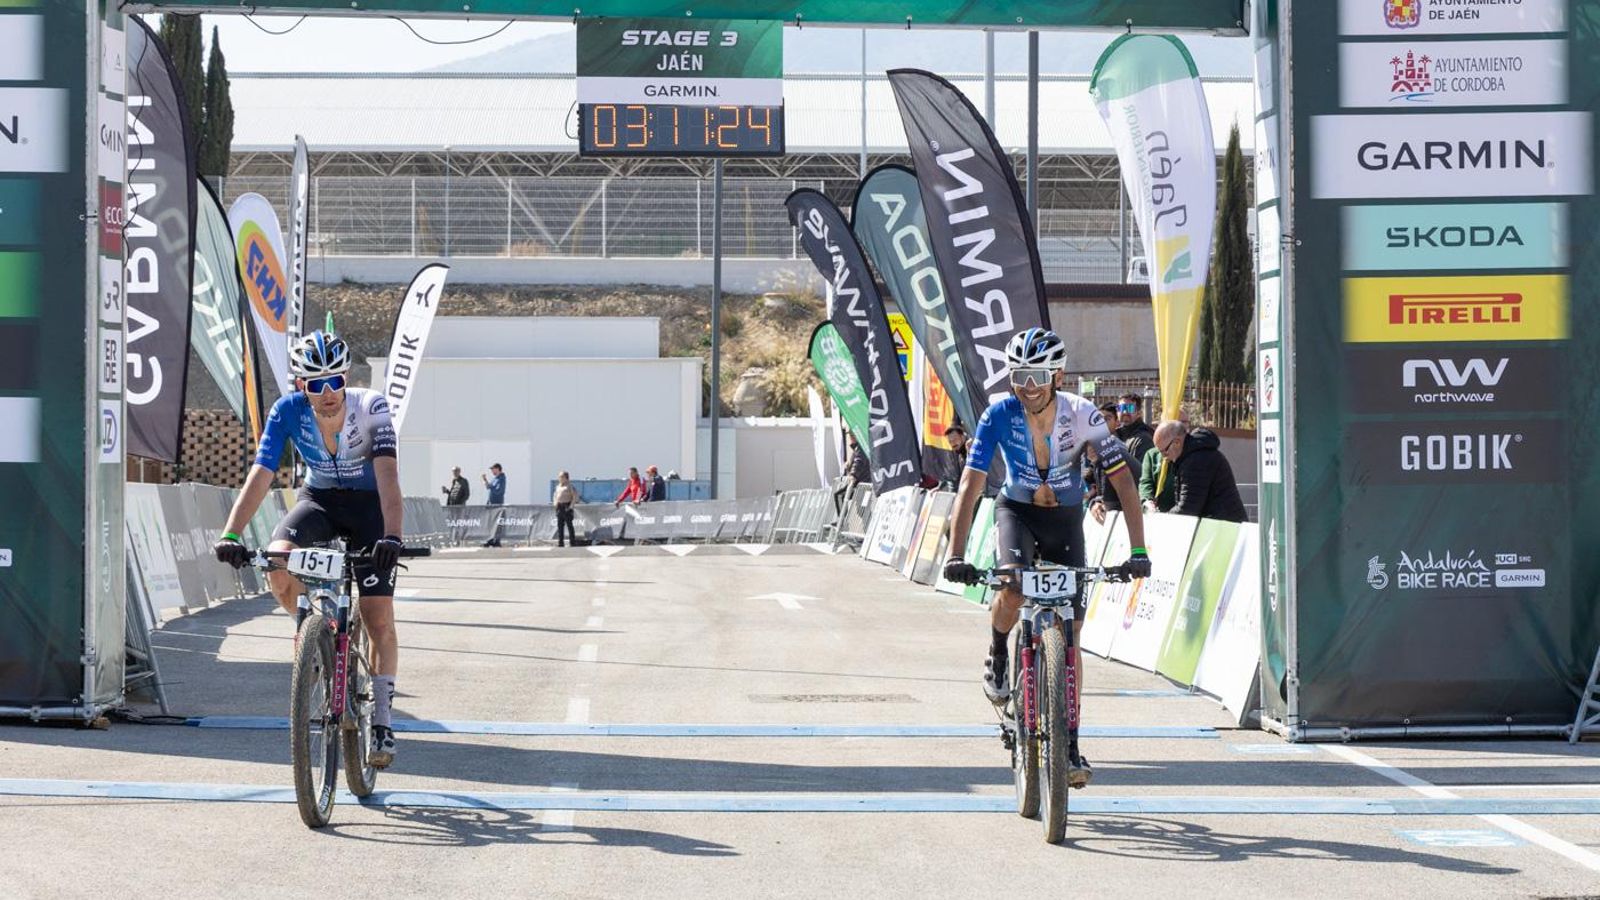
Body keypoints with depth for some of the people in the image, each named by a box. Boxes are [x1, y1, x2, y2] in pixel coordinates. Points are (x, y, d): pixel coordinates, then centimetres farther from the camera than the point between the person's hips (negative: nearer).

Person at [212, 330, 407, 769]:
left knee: (378, 617, -11)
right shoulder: (288, 411, -21)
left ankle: (381, 720, 1)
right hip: (319, 498, 2)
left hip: (369, 504, -2)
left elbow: (388, 476, -37)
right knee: (278, 564, -30)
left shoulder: (370, 407, -26)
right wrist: (231, 534, -40)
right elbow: (260, 475, -26)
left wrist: (392, 536, -52)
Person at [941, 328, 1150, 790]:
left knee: (1069, 634, -4)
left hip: (1065, 518, 1)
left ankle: (1069, 743, 4)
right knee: (1013, 587, -32)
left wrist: (1138, 550, -31)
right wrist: (956, 555, -35)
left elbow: (1123, 480, -22)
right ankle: (997, 655, 1)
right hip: (1017, 511, -1)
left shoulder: (1083, 415, -23)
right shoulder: (1000, 415, -23)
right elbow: (971, 484, -25)